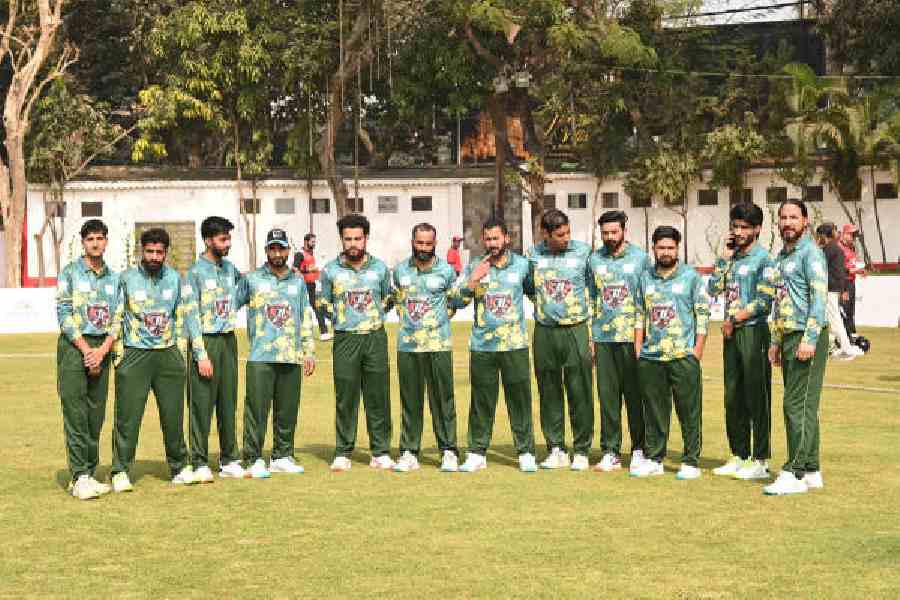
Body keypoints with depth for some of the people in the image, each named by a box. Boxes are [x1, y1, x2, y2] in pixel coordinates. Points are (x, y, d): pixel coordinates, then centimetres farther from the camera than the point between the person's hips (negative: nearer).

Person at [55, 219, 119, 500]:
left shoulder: (114, 278, 13)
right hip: (73, 346, -4)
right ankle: (79, 477, -9)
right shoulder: (70, 273, 1)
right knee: (75, 413, -8)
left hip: (101, 348, 4)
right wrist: (86, 350, -12)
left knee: (96, 414, 5)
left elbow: (118, 319, 8)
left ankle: (89, 474, 11)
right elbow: (64, 314, -6)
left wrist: (102, 350, -7)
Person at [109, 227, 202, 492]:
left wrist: (201, 354, 5)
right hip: (135, 355, -3)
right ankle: (120, 472, 6)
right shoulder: (127, 279, -2)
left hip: (168, 354, 3)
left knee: (173, 415, 8)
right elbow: (115, 318, -1)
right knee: (128, 417, -3)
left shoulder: (175, 279, 6)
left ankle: (180, 468, 20)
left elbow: (188, 317, 9)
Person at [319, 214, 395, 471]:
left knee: (378, 397, 2)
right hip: (345, 340, -1)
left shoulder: (379, 268, 7)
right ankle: (342, 453, 8)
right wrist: (337, 319, 5)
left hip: (375, 337, 1)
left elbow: (388, 300, 20)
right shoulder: (331, 271, 4)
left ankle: (380, 452, 9)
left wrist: (376, 315, 8)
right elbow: (324, 304, 15)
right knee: (345, 399, 0)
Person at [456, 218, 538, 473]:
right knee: (481, 401, 4)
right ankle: (476, 454, 12)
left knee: (520, 399, 0)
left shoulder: (522, 265, 6)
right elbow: (459, 299, -2)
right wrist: (474, 279, -16)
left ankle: (526, 453, 8)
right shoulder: (474, 267, 6)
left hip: (515, 344, 0)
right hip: (482, 345, 0)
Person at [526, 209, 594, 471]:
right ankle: (556, 450, 16)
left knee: (580, 394, -2)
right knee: (549, 394, 6)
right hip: (544, 332, 2)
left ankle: (581, 452, 7)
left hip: (576, 330, -2)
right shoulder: (534, 254, 5)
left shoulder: (583, 251, -1)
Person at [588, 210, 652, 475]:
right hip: (603, 337, 3)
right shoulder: (595, 260, 11)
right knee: (607, 396, 4)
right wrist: (589, 338, 8)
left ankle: (639, 450, 10)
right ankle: (610, 452, 10)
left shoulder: (641, 258, 3)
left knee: (634, 395, 0)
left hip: (632, 337, -3)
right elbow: (590, 299, 14)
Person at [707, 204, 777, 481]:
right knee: (733, 398, 10)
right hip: (731, 333, 7)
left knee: (756, 398, -5)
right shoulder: (732, 258, 15)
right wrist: (724, 258, 2)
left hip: (753, 331, -7)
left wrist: (733, 320, -10)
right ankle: (739, 456, 18)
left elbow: (764, 301, -13)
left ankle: (761, 460, 0)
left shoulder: (763, 259, -6)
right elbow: (713, 289, 7)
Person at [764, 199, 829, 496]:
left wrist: (809, 339, -23)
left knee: (798, 405, -10)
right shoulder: (782, 256, 20)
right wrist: (775, 341, 20)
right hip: (788, 337, 9)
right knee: (803, 407, 11)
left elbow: (820, 297, -17)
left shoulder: (810, 252, -9)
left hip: (807, 337, -9)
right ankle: (811, 471, 17)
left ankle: (794, 474, -9)